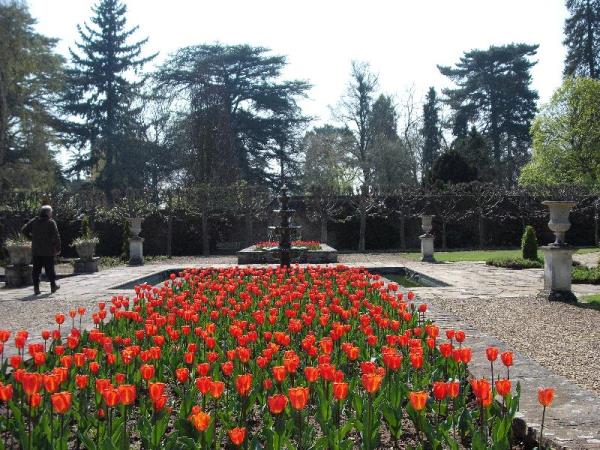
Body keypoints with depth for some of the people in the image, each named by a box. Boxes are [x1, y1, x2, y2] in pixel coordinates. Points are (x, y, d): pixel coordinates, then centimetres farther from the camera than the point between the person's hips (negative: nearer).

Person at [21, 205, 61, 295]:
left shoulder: (34, 221, 3)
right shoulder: (51, 223, -10)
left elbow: (24, 230, 5)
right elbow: (56, 237, -13)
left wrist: (32, 238, 15)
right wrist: (58, 249, -5)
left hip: (36, 251, 3)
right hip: (48, 251, -3)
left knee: (36, 269, 7)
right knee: (49, 268, 7)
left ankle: (36, 288, 5)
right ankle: (53, 286, 16)